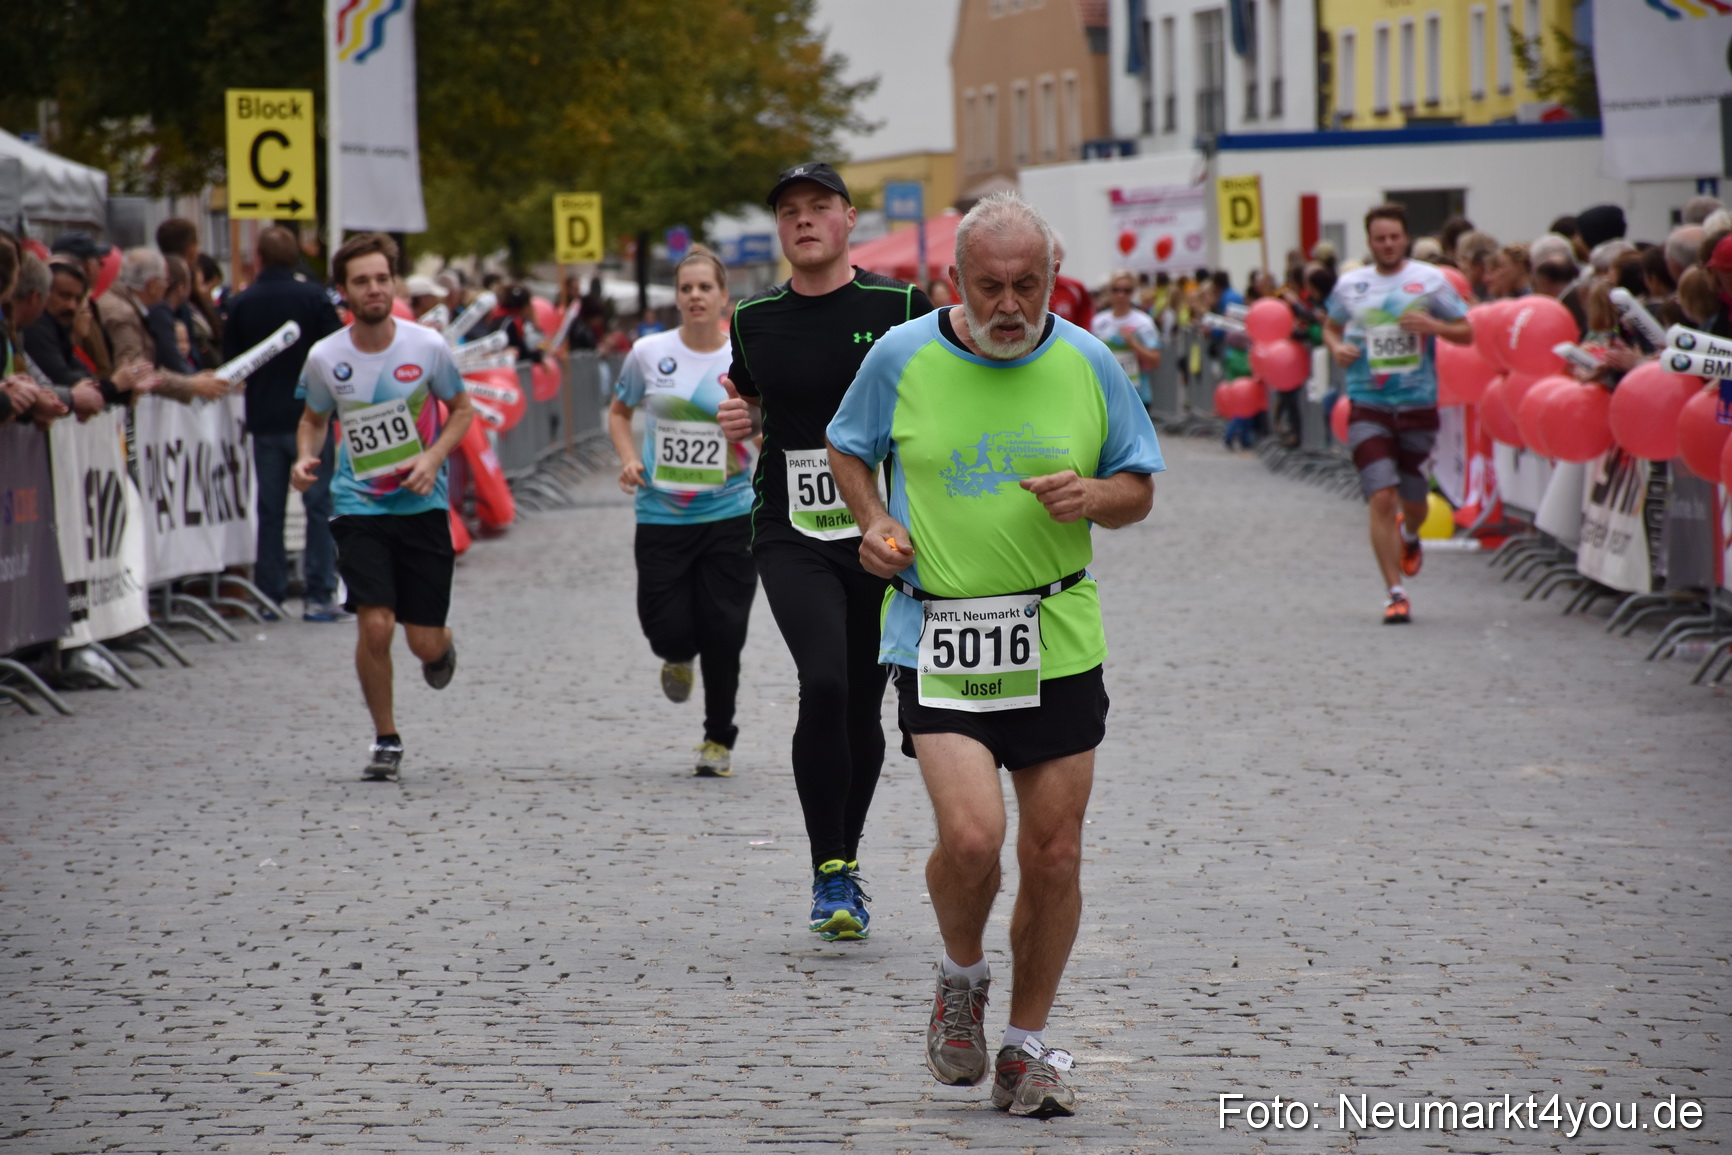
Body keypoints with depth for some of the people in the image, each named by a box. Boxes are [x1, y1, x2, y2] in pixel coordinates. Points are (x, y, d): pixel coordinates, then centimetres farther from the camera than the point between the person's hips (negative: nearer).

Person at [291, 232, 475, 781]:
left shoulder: (427, 346, -8)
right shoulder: (324, 357, -6)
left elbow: (461, 410, 6)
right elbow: (314, 419, 12)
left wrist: (433, 457, -11)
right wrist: (305, 458, -8)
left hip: (423, 505, 0)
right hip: (359, 506, 0)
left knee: (425, 644, 1)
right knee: (375, 625, -16)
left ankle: (443, 648, 41)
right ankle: (385, 739, 6)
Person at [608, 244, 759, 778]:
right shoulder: (650, 353, 0)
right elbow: (619, 411, 16)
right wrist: (629, 460, -1)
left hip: (729, 516, -1)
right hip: (661, 515, 1)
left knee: (722, 633, -2)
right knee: (668, 629, -5)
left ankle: (719, 739, 17)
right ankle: (679, 658, 35)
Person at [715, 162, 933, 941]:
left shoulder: (898, 308, -1)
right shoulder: (755, 320, 6)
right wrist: (738, 419, 1)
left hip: (883, 535, 0)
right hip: (791, 538, 0)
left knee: (861, 708, 7)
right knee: (824, 682, -21)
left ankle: (847, 863, 28)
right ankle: (829, 873, -11)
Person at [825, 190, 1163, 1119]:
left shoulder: (1087, 365, 0)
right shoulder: (901, 358, -3)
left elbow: (1139, 487, 10)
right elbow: (849, 447, 14)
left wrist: (1092, 497, -12)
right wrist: (874, 523, -4)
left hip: (1058, 646, 2)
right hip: (937, 644, -2)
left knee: (1053, 854, 4)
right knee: (970, 836, -19)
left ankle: (1027, 1050, 21)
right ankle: (960, 980, 14)